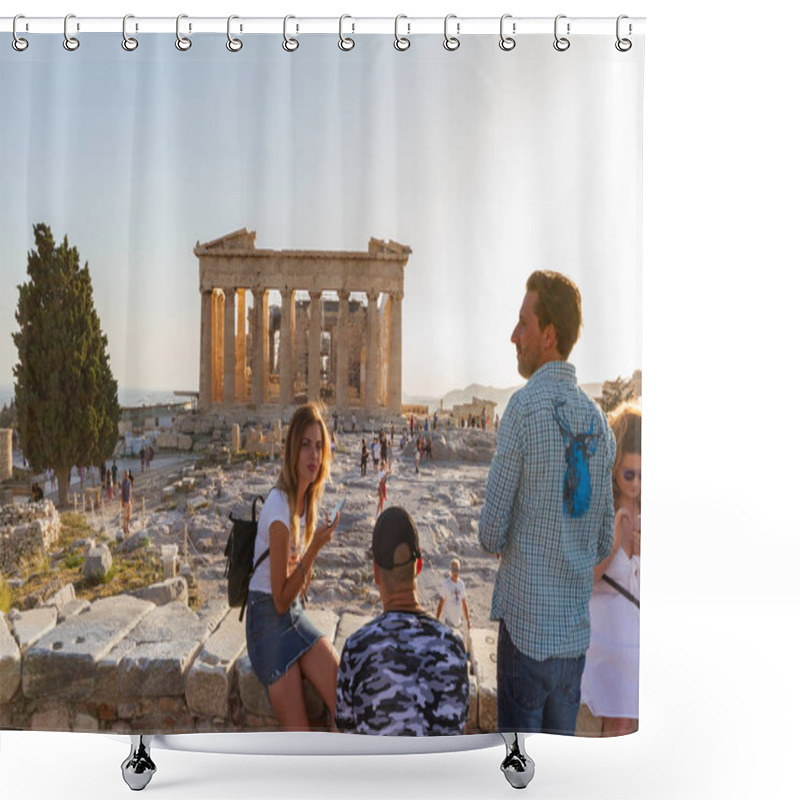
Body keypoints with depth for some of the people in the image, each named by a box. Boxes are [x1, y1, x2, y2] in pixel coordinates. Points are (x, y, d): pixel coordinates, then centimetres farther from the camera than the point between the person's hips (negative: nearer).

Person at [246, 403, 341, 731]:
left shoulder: (309, 500, 4)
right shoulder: (279, 507, -21)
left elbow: (300, 588, 10)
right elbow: (281, 599, -17)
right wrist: (315, 547, -23)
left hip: (295, 613, 7)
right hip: (268, 620, -7)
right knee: (299, 733, -12)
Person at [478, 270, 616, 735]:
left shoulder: (525, 406, -16)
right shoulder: (598, 419, 3)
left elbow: (492, 533, -13)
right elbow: (606, 542, 10)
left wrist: (492, 540, 7)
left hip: (526, 626, -6)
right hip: (577, 630, 6)